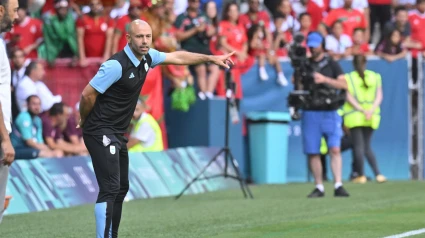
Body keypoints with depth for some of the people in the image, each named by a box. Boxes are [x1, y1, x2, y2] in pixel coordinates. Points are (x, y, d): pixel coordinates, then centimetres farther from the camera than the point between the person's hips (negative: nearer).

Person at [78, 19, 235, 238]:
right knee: (110, 188, -16)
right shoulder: (116, 65, -23)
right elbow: (88, 94, -18)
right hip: (101, 132, -9)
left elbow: (177, 57, 20)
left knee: (122, 187, 14)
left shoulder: (147, 57, 3)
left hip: (118, 134, 9)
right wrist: (84, 121, -2)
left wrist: (212, 58, 22)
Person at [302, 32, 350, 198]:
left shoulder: (331, 64, 8)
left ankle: (338, 186, -17)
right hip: (310, 113, 2)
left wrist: (324, 79, -15)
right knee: (313, 152, 0)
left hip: (330, 112, -2)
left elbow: (344, 84, -3)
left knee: (335, 148, -14)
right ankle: (319, 187, 8)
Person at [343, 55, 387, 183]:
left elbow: (349, 98, -10)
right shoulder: (375, 76, 6)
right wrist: (371, 110, -11)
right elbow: (379, 96, -2)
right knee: (367, 147, 10)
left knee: (358, 146, 0)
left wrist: (362, 110, -14)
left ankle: (361, 175, -3)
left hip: (354, 116, -3)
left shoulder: (349, 78, -2)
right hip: (371, 117, 3)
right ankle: (377, 174, -3)